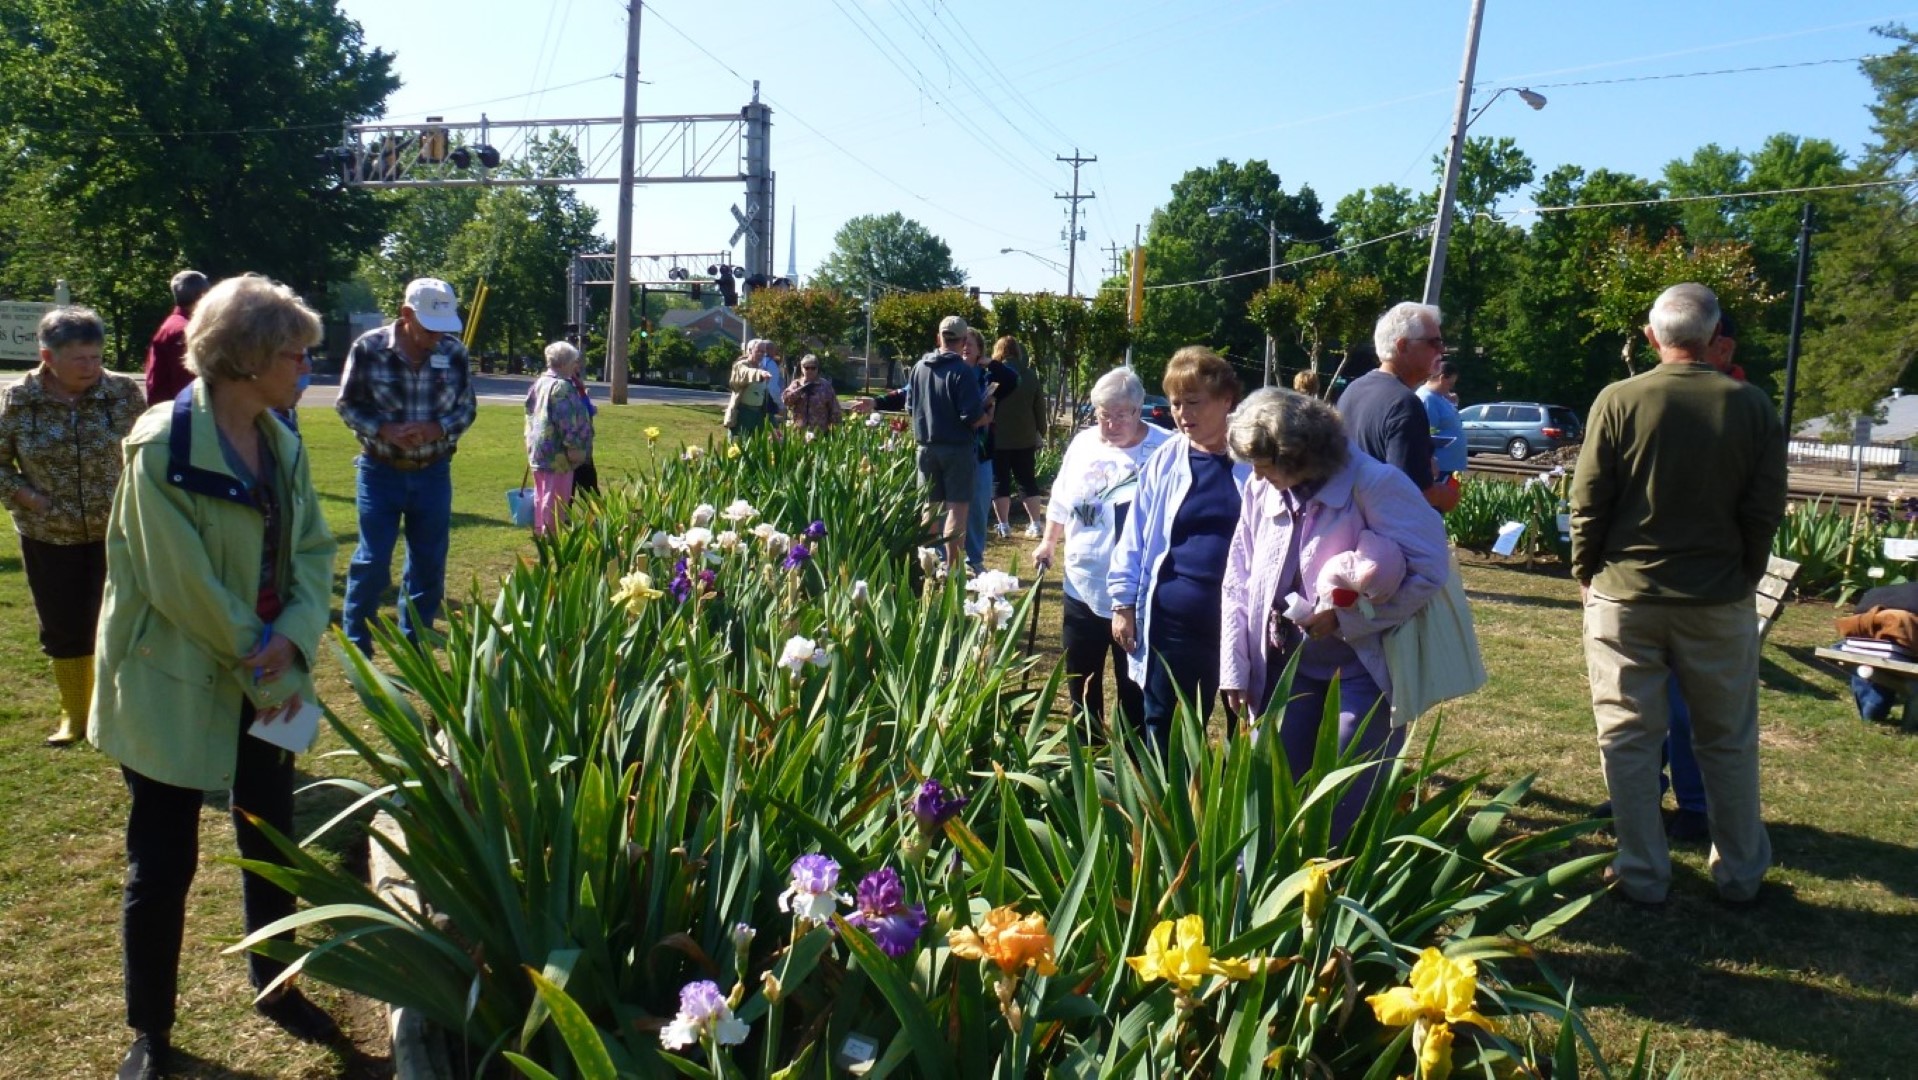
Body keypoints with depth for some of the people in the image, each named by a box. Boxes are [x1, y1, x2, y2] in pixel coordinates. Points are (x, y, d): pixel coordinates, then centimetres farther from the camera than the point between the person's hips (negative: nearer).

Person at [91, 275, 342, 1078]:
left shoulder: (281, 443, 3)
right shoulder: (163, 446, -19)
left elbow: (314, 548, 3)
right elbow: (185, 584, -21)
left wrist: (295, 639, -14)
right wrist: (265, 670, -14)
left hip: (263, 680, 6)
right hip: (174, 683, -6)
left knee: (272, 843, 17)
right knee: (163, 862, 7)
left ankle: (275, 985, 37)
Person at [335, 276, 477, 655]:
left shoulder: (455, 353, -5)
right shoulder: (369, 348, -10)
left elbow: (466, 408, 3)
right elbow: (347, 404, -3)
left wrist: (436, 429, -17)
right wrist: (386, 431, -19)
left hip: (433, 473, 3)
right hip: (380, 471, -2)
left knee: (430, 564, 8)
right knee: (372, 561, -1)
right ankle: (355, 647, 16)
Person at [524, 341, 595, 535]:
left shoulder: (538, 383, 12)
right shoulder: (562, 386, -18)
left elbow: (530, 414, 19)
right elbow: (568, 421, -23)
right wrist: (574, 446, -19)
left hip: (537, 447, 10)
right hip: (557, 450, -10)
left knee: (541, 493, 17)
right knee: (556, 496, -2)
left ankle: (540, 530, 24)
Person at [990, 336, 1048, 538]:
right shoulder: (1029, 375, 6)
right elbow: (1040, 408, 9)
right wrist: (1041, 433, 17)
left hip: (998, 438, -4)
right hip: (1025, 438, 4)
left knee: (1000, 481, 5)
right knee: (1028, 480, 11)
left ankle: (1003, 526, 5)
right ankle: (1035, 525, 9)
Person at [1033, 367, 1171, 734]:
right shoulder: (1082, 444, 5)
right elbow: (1061, 500, 20)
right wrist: (1048, 543, 21)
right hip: (1083, 588, 6)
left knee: (1134, 689, 5)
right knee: (1080, 680, 18)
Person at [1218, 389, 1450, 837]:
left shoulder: (1376, 485, -17)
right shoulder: (1261, 491, 0)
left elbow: (1431, 568, -18)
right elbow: (1238, 582, 6)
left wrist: (1344, 620, -20)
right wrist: (1235, 668, 3)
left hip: (1362, 670, -5)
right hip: (1286, 666, 5)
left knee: (1350, 809, 4)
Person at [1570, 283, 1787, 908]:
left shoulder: (1619, 401, -8)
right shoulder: (1752, 406, -3)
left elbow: (1587, 503, -6)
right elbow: (1765, 510, 1)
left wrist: (1586, 573, 7)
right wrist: (1745, 575, 15)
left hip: (1624, 596, -1)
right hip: (1719, 600, 2)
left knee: (1629, 740, 8)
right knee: (1729, 743, 15)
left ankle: (1642, 876, 14)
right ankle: (1740, 874, 26)